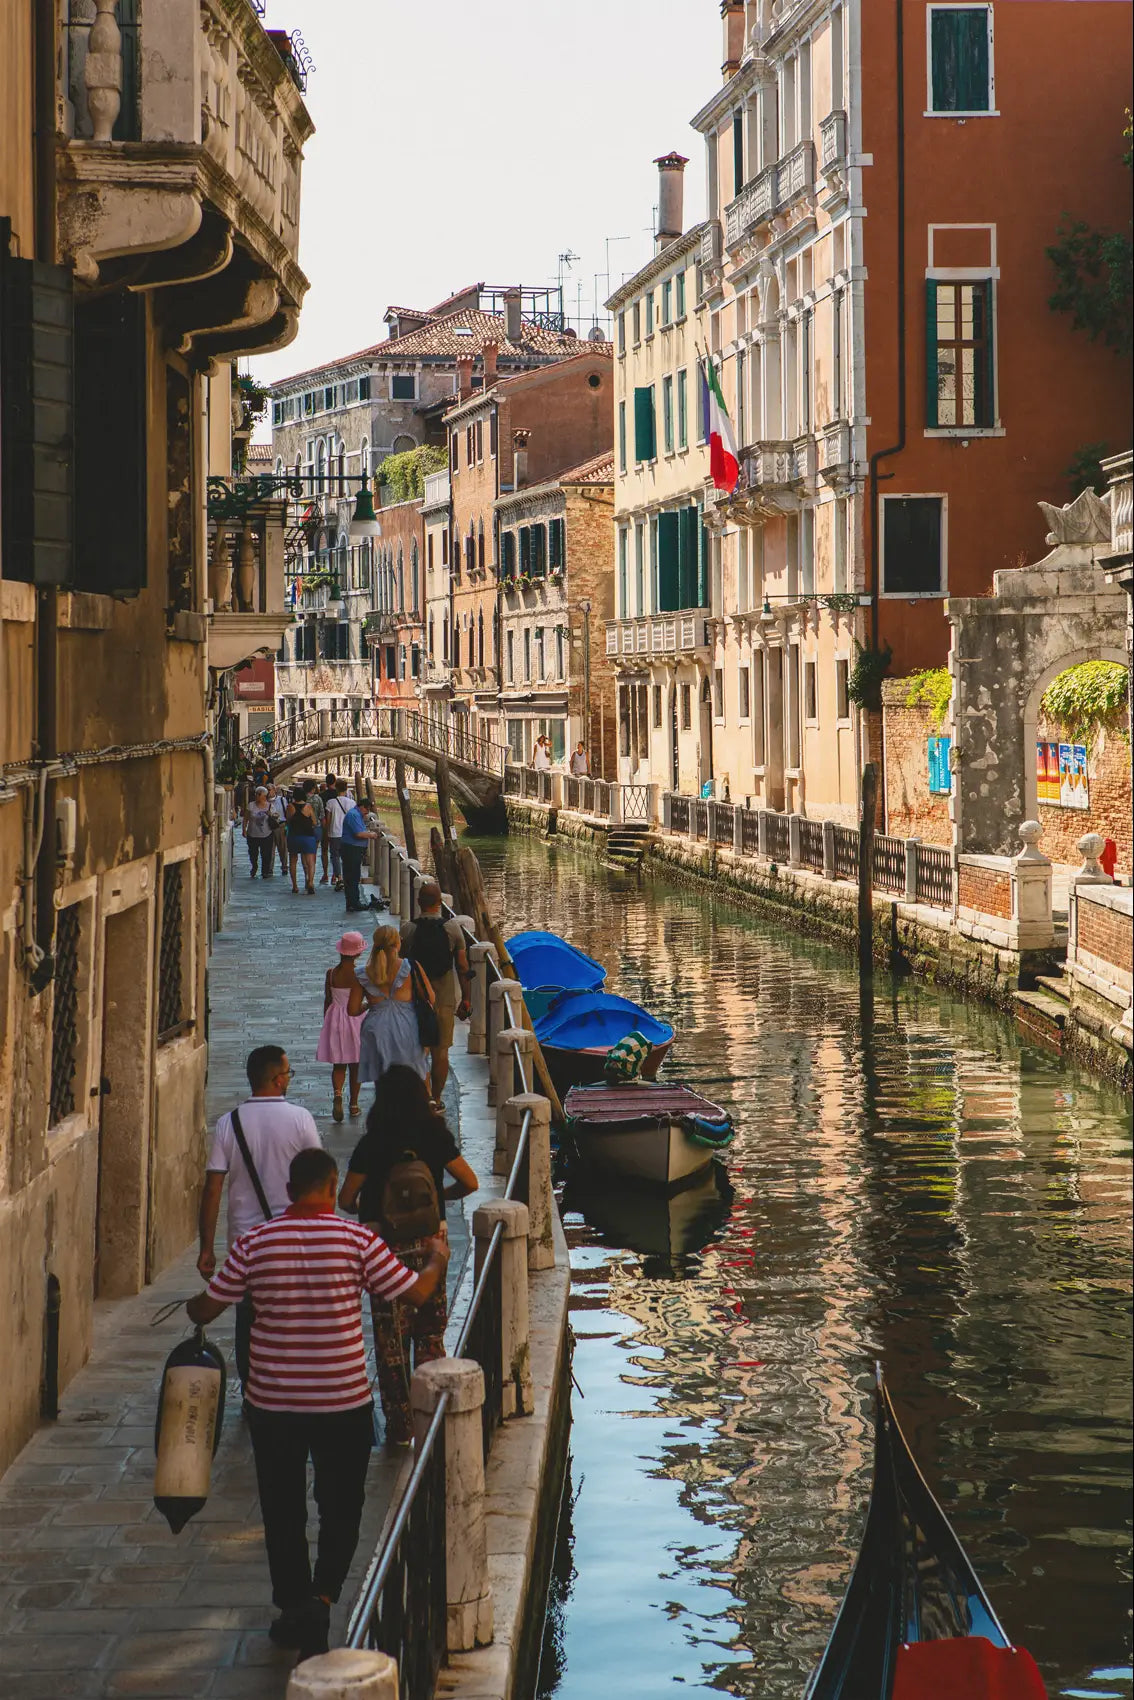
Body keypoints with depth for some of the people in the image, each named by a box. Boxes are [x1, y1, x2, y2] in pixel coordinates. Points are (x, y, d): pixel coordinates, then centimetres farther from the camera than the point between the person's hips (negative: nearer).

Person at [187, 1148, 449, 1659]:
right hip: (344, 1403, -1)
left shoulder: (255, 1243, -7)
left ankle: (292, 1609, 25)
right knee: (340, 1510, 11)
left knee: (283, 1512, 16)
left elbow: (206, 1308, 2)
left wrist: (192, 1307, 26)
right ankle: (320, 1598, -9)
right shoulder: (358, 1241, -11)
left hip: (273, 1404, 1)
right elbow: (417, 1292, -3)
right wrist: (437, 1258, 18)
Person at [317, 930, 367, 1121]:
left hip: (335, 1019, 1)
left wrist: (327, 1023, 14)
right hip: (356, 1018, -1)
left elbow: (327, 1001, 1)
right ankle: (353, 1104, 17)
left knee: (338, 1064, 8)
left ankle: (337, 1093, -18)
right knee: (355, 1064, 12)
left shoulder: (331, 973, -7)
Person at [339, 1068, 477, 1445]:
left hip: (386, 1246, -2)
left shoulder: (372, 1145, -10)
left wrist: (363, 1207, 16)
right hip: (429, 1241, 2)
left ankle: (400, 1426, 9)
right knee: (430, 1333, 15)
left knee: (391, 1341, 7)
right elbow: (469, 1183, 3)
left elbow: (346, 1198, -6)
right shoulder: (436, 1138, -4)